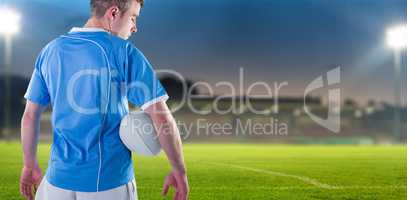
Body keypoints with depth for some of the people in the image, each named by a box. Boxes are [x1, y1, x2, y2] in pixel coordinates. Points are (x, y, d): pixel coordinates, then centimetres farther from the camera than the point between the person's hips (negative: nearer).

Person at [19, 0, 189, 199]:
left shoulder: (51, 50, 3)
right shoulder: (124, 52, -9)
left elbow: (30, 117, 7)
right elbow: (162, 119, -14)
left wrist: (30, 165, 19)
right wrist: (179, 171, -4)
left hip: (59, 178, 3)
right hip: (111, 182, -3)